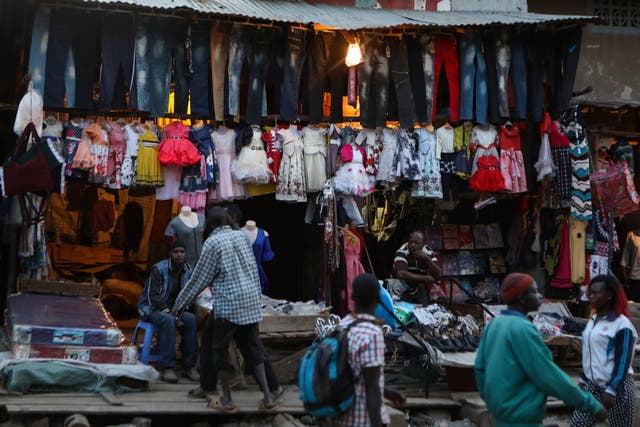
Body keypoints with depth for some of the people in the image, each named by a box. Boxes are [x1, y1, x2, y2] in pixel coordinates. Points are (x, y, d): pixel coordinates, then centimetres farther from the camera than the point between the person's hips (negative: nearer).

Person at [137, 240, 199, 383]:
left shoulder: (187, 271, 2)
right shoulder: (159, 269, -16)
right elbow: (153, 296, -20)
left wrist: (179, 313, -13)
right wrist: (170, 313, -27)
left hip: (173, 308, 5)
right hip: (151, 308, -5)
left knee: (191, 319, -24)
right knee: (168, 320, -36)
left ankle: (189, 366, -20)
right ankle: (168, 368, -36)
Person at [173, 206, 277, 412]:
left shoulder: (212, 242, -7)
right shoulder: (243, 236, 9)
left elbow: (200, 277, -4)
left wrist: (180, 303, 4)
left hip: (228, 303, -6)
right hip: (251, 300, 6)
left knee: (220, 349, 8)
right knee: (253, 348, 11)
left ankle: (227, 400, 12)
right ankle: (267, 396, 5)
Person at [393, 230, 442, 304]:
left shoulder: (428, 253, -10)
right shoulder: (402, 252, -20)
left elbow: (438, 275, -15)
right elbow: (401, 274, -33)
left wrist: (427, 259, -29)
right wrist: (426, 279, -24)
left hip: (421, 291, 2)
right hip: (404, 291, -2)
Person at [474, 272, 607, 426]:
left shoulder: (494, 324, 5)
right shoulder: (522, 329, -20)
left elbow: (480, 366, 12)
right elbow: (549, 374, -19)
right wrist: (590, 404, -13)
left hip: (502, 408, 9)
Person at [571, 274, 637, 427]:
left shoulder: (621, 324, -14)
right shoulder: (593, 319, 10)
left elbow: (623, 361, -16)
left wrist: (611, 390, -20)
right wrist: (583, 380, 18)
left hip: (617, 386, -7)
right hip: (592, 384, 7)